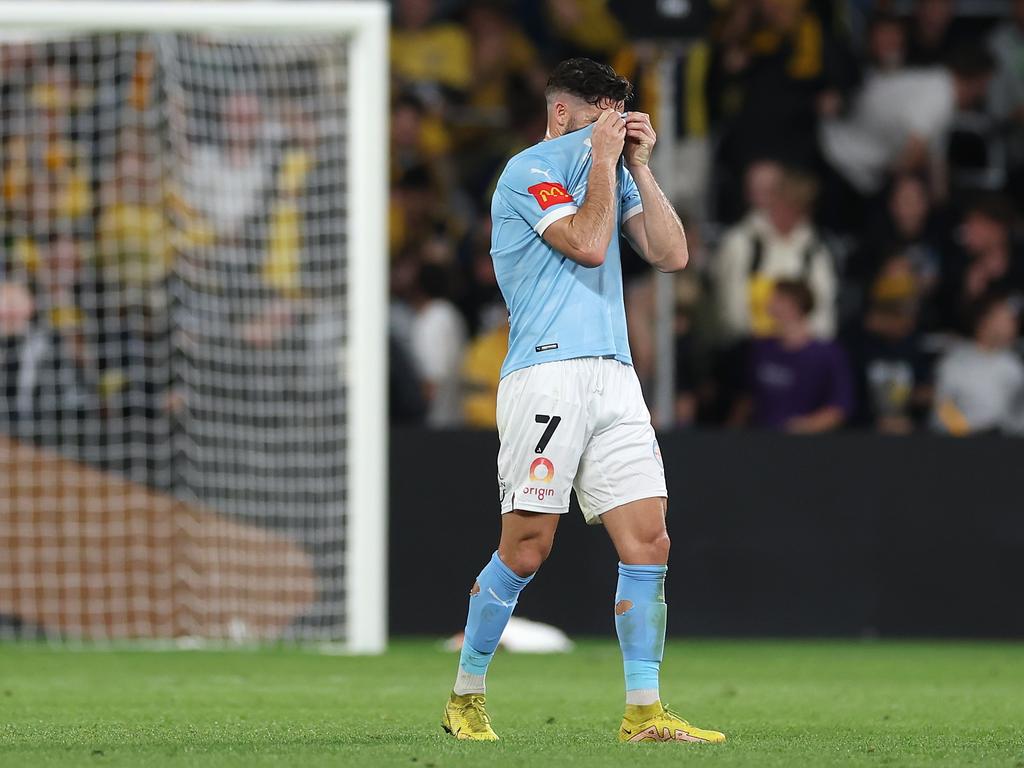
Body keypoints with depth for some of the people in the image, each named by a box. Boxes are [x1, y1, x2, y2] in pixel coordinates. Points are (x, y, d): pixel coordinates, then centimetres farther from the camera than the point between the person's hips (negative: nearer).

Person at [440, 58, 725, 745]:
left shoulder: (612, 173, 22)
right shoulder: (530, 172, -1)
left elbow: (671, 255, 12)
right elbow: (589, 244, -14)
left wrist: (639, 166, 7)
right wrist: (604, 158, -5)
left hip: (615, 377, 7)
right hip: (547, 373, -7)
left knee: (649, 543, -3)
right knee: (526, 548, -8)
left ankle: (644, 713, -3)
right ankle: (466, 698, 7)